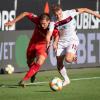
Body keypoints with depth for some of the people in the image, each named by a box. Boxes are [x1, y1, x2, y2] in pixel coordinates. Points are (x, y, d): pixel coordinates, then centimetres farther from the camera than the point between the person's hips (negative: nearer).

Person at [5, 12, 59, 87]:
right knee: (30, 63, 19)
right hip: (33, 43, 3)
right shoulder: (37, 20, -27)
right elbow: (25, 14, -15)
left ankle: (24, 80, -17)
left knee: (39, 63, -23)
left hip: (43, 45, -3)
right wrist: (13, 22, -15)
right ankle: (34, 72, 53)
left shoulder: (53, 28, -29)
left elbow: (57, 35, -5)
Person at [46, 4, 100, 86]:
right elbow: (48, 35, -21)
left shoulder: (69, 13, -21)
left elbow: (84, 10, -10)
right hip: (61, 42, 3)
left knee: (68, 59, -24)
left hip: (72, 41, -3)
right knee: (59, 63, 3)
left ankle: (73, 56, 13)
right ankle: (66, 80, 26)